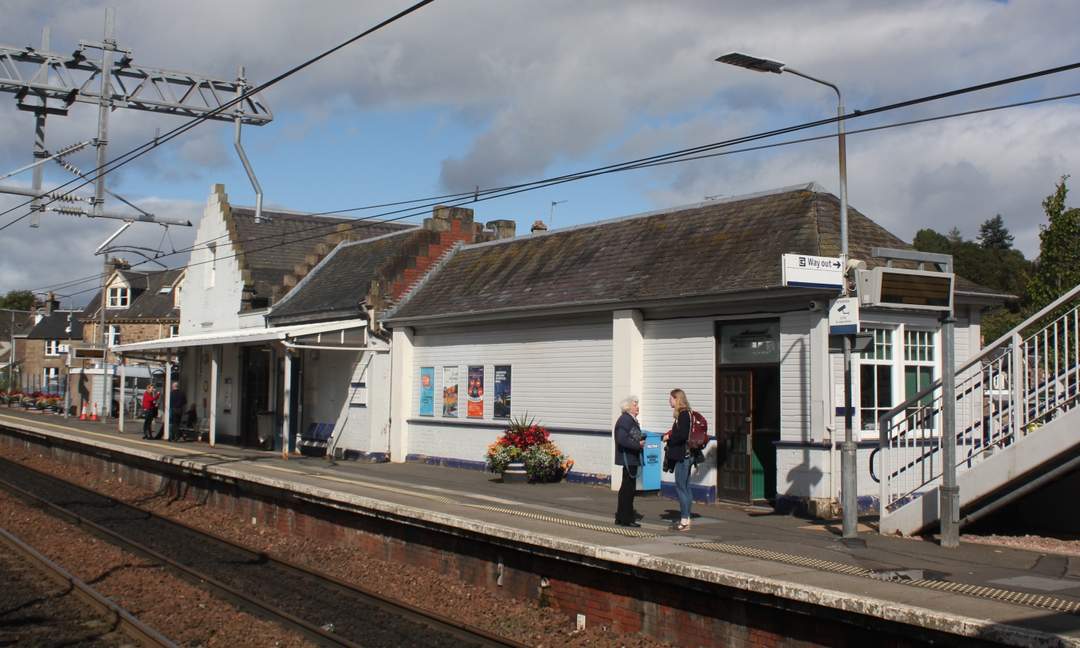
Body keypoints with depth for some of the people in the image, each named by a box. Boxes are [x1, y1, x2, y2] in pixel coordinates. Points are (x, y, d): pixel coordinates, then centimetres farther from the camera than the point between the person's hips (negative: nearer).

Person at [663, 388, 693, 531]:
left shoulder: (683, 414, -15)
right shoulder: (683, 414, 14)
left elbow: (682, 435, -23)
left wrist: (669, 437, -9)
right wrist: (670, 436, 7)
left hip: (683, 456, -10)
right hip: (684, 456, 10)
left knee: (680, 487, -6)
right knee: (685, 487, 12)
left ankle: (684, 521, -4)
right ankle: (686, 519, 18)